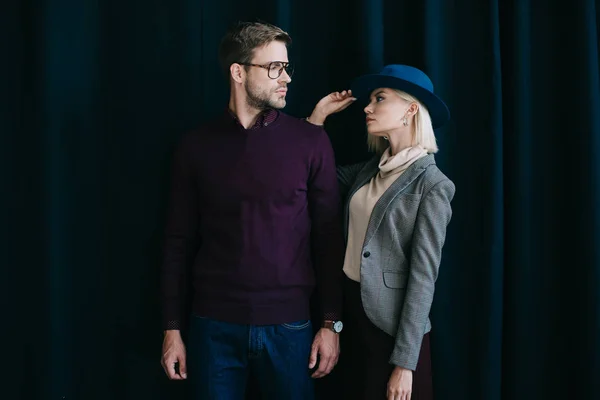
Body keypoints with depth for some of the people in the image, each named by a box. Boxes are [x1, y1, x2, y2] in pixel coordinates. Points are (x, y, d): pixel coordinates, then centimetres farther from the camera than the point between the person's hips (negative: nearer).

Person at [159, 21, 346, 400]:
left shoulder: (310, 140, -1)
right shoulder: (197, 146, 2)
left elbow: (329, 237, 0)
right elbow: (180, 243, 4)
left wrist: (331, 322, -3)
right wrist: (173, 328, 3)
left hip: (288, 325, 0)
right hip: (214, 325, 1)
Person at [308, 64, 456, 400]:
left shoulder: (432, 184, -14)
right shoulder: (370, 169, 5)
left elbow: (423, 277, -16)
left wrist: (405, 362, -17)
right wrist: (319, 115, 4)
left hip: (392, 325, -6)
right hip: (352, 310, 7)